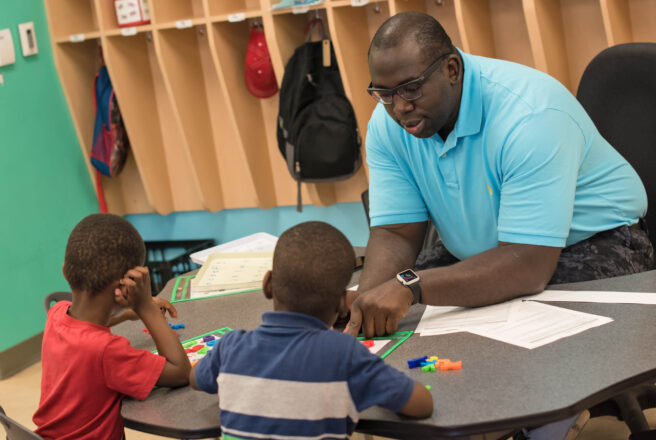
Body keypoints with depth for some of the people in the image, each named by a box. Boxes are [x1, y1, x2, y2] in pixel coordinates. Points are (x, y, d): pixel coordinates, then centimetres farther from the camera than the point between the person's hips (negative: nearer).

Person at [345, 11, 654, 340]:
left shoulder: (529, 117, -33)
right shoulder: (387, 124, -11)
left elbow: (530, 266, -38)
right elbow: (395, 234, -12)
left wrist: (410, 287, -48)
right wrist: (366, 299, -35)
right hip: (478, 250, 5)